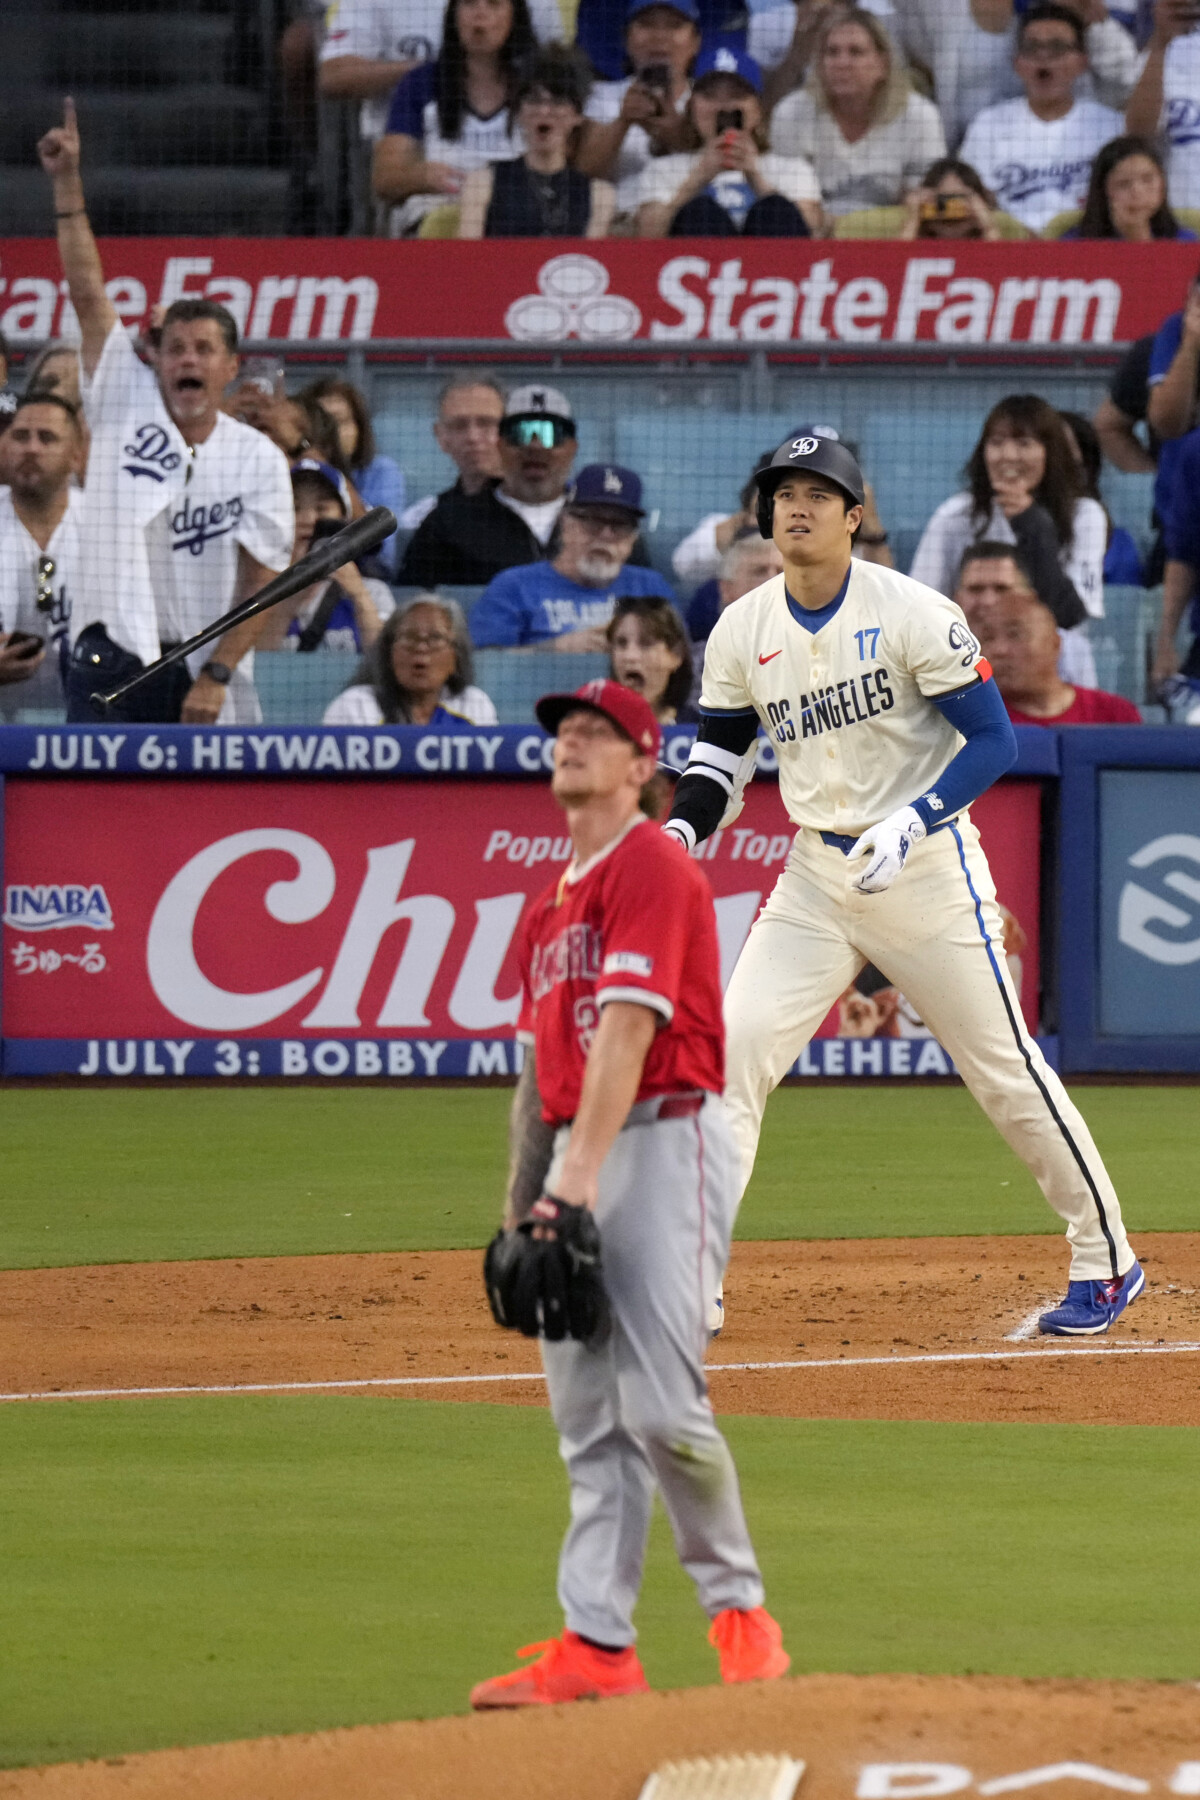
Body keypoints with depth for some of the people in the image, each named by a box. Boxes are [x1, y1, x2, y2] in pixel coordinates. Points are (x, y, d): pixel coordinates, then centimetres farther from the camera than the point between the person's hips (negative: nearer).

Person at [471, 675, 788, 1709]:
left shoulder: (652, 868, -9)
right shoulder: (554, 902, 20)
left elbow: (628, 1027, -19)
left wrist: (577, 1177, -26)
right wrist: (520, 1203, 16)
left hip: (664, 1145, -9)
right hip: (577, 1162, 9)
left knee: (661, 1403, -13)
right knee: (587, 1420, 5)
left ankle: (740, 1614, 1)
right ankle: (597, 1646, 5)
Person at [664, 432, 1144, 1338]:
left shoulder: (914, 613, -13)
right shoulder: (742, 632, 2)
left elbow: (992, 740, -12)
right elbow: (721, 753, 13)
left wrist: (909, 826, -25)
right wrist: (682, 829, -8)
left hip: (928, 870, -4)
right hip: (816, 876, 4)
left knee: (1005, 1068, 1)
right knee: (730, 1050, -9)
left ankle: (1106, 1259, 16)